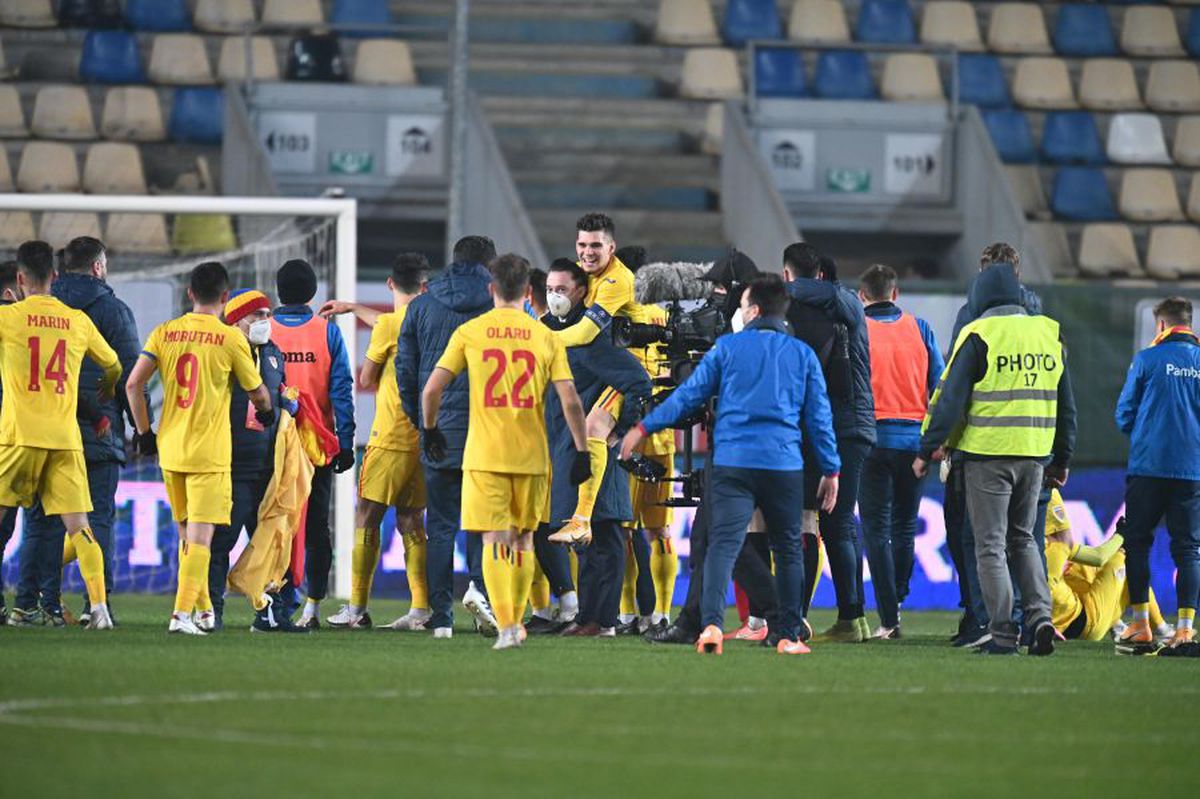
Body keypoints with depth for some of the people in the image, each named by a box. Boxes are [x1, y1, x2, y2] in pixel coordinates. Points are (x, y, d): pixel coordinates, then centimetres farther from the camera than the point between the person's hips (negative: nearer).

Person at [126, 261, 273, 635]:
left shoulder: (165, 333, 3)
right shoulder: (231, 339, -7)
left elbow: (133, 384, -2)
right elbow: (257, 392, 3)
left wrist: (144, 432, 8)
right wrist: (266, 411, 26)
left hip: (170, 450, 4)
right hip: (209, 454, -4)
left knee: (187, 534, 17)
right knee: (200, 535, -5)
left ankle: (204, 610, 28)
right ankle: (183, 613, -16)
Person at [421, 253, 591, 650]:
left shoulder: (469, 333, -1)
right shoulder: (546, 337, 2)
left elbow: (432, 389, -3)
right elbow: (570, 400, -4)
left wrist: (430, 430, 14)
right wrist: (582, 451, 3)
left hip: (484, 454, -2)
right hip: (532, 454, 2)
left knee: (495, 541, -2)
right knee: (524, 540, 17)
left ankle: (506, 626, -15)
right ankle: (516, 621, 24)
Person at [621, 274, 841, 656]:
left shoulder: (727, 348, 4)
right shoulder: (803, 355, 8)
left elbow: (689, 394, 5)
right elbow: (819, 416, 8)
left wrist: (644, 427, 15)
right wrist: (830, 470, 15)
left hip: (733, 463, -1)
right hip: (784, 465, 1)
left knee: (723, 544, -8)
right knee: (788, 549, 13)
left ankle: (711, 624, -26)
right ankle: (789, 635, 13)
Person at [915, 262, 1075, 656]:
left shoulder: (978, 336, -7)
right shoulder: (1049, 334, 9)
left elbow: (950, 398, -9)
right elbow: (1066, 405, 15)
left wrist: (927, 451, -2)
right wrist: (1062, 460, 23)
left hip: (988, 454, -5)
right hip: (1034, 456, 5)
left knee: (991, 545, 2)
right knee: (1023, 538, 19)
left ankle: (1003, 633, -2)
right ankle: (1040, 614, 3)